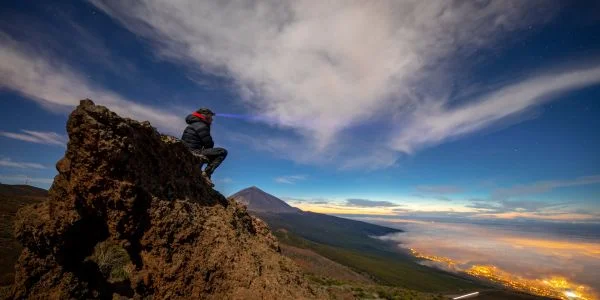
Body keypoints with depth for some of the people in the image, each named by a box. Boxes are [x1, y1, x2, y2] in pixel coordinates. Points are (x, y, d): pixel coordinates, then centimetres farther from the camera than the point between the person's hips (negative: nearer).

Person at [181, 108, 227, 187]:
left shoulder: (192, 125, 20)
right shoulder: (201, 126, -12)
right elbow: (209, 144, -12)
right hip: (193, 153, -11)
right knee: (222, 152, -19)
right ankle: (206, 173, -20)